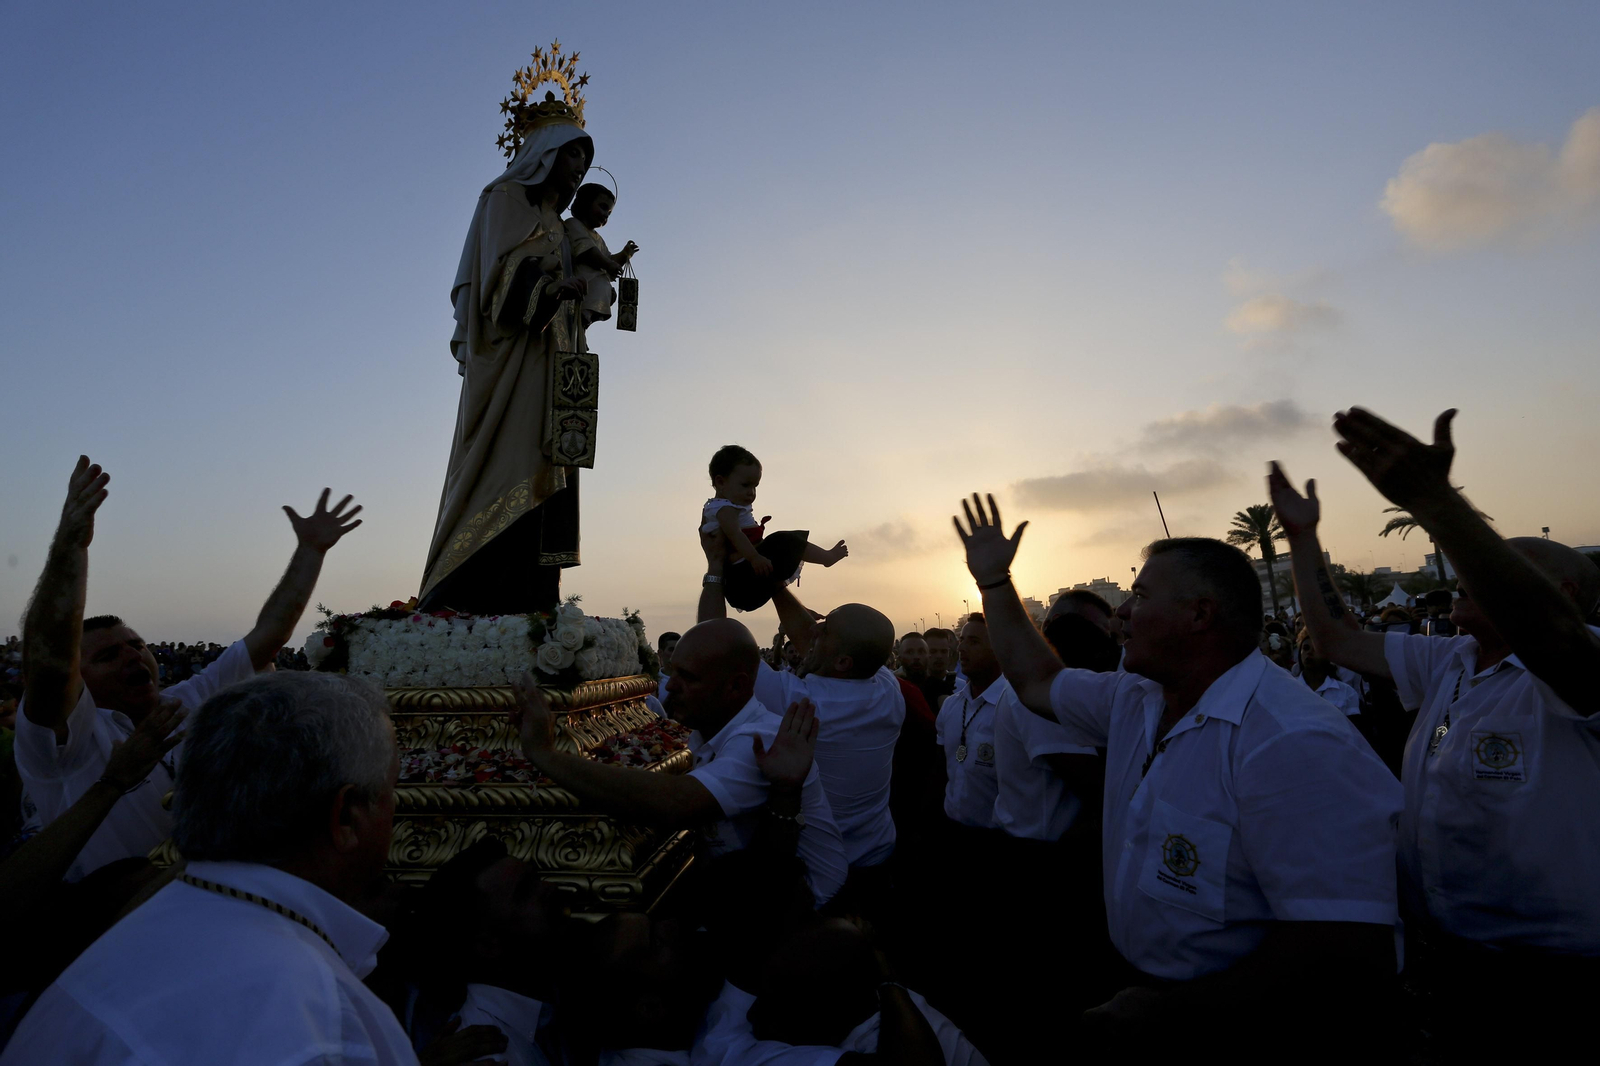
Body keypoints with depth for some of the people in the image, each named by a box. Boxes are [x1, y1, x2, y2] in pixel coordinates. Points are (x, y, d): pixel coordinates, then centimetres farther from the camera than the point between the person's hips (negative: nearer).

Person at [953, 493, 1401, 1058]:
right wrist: (993, 579, 15)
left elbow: (1351, 952, -30)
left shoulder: (1293, 745, -26)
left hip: (1243, 1032, -6)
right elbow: (1036, 681, 16)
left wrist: (1169, 1009, -25)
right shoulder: (1135, 700, 2)